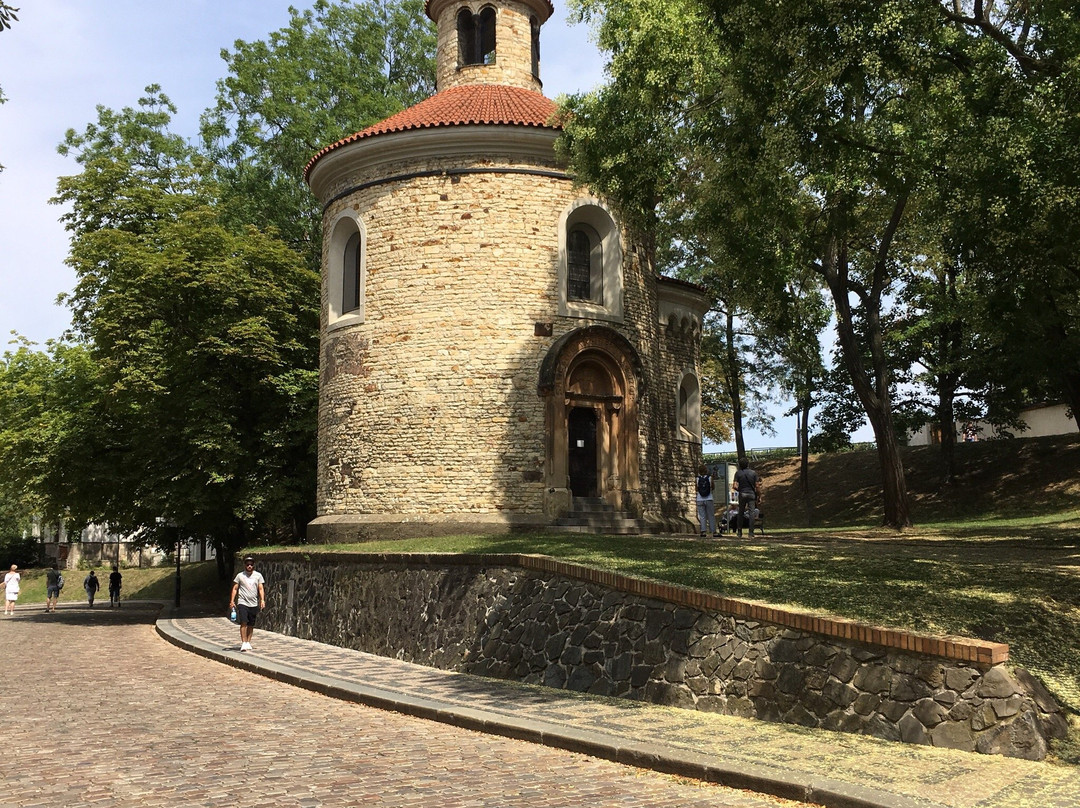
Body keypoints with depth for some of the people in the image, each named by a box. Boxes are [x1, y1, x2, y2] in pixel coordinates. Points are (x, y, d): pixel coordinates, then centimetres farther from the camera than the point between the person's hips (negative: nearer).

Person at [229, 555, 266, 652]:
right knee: (244, 623, -14)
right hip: (242, 603, -2)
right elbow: (235, 589, 6)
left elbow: (261, 589, 3)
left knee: (251, 625, 7)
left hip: (254, 604, 2)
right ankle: (243, 643, -12)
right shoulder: (240, 575, 4)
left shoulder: (258, 575, 7)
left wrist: (262, 600, -10)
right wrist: (232, 601, -3)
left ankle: (248, 642, 17)